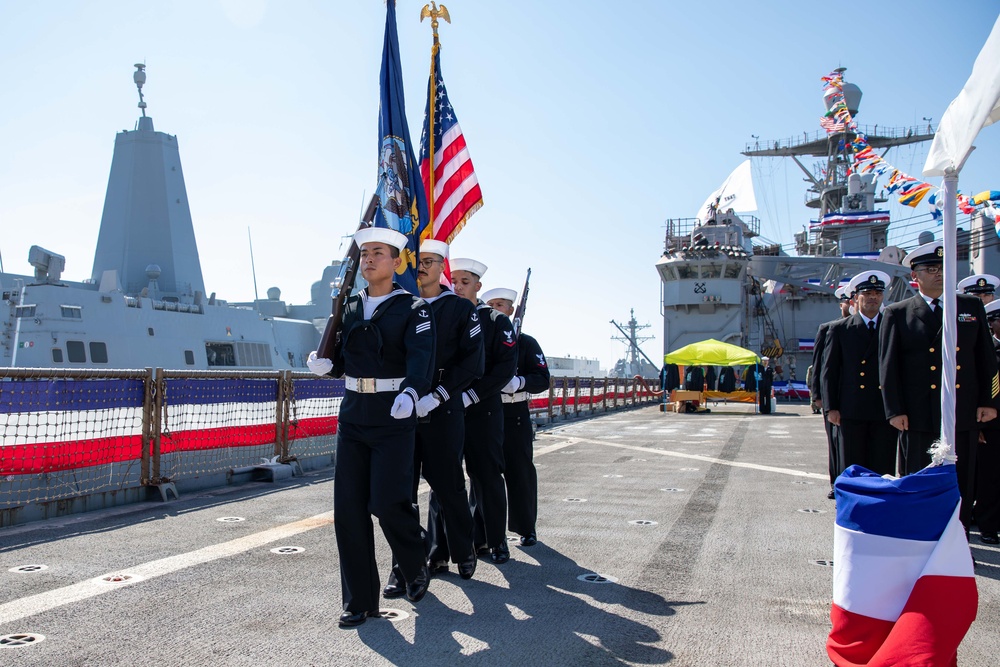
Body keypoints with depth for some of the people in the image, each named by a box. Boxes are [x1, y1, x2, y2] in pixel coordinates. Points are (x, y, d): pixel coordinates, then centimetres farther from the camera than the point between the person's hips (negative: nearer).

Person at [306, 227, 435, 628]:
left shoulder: (413, 309, -3)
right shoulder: (351, 308, 13)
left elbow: (421, 360, -18)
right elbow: (342, 357, 15)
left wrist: (410, 393, -37)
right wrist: (324, 364, -8)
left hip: (393, 419, -5)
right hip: (353, 416, 5)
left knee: (387, 502, -11)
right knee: (349, 508, 1)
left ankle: (416, 570, 21)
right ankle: (360, 601, 12)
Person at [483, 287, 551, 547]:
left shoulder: (525, 342, 3)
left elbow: (542, 379, -4)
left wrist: (518, 382, -21)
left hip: (515, 415, -2)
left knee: (520, 471, 3)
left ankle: (526, 527, 16)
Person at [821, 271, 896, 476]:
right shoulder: (839, 329, 8)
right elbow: (829, 372, 6)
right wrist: (830, 408, -2)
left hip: (885, 411, 1)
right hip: (851, 412, -1)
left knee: (883, 470, 2)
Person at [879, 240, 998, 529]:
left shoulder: (972, 307, 10)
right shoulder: (897, 314, 2)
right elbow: (888, 367, -2)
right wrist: (895, 410, -7)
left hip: (964, 414, 3)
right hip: (919, 416, -2)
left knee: (962, 484, 9)